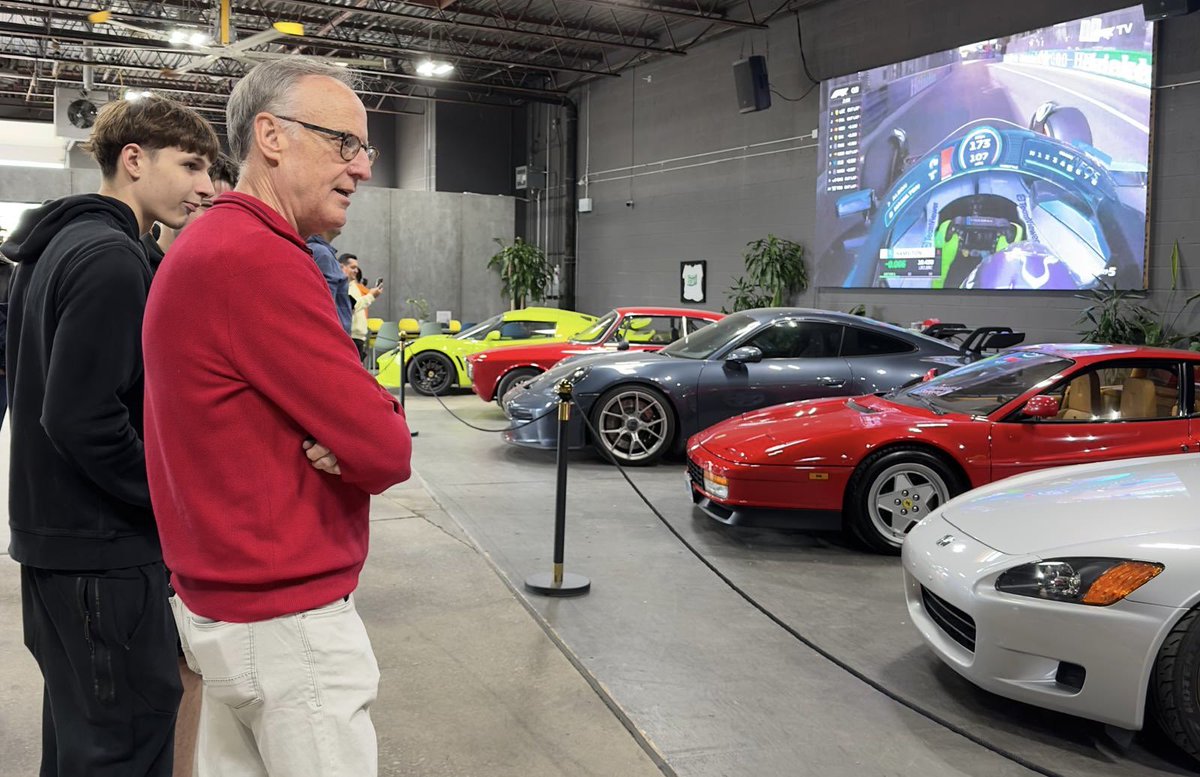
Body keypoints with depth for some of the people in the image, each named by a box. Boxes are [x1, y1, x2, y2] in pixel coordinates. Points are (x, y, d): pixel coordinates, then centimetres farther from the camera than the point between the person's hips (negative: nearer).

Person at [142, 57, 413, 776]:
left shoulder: (206, 246, 11)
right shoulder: (260, 259, -22)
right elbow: (384, 450, -23)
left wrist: (343, 432, -9)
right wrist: (372, 431, -1)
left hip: (221, 598, 10)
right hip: (288, 618, -10)